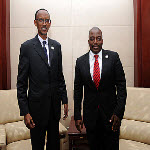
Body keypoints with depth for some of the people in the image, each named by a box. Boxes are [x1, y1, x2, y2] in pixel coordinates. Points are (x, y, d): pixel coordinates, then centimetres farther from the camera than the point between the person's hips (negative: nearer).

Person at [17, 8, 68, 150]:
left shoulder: (56, 46, 7)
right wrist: (25, 112, -12)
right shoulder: (27, 47, -7)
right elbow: (21, 82, -8)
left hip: (55, 105, 4)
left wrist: (64, 100, 9)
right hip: (37, 105, -4)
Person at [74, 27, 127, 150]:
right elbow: (78, 90, 5)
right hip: (90, 114, 1)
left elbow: (121, 85, -4)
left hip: (110, 112, -1)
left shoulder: (113, 57, -4)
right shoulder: (80, 61, 1)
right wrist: (77, 116, 3)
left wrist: (119, 112, -10)